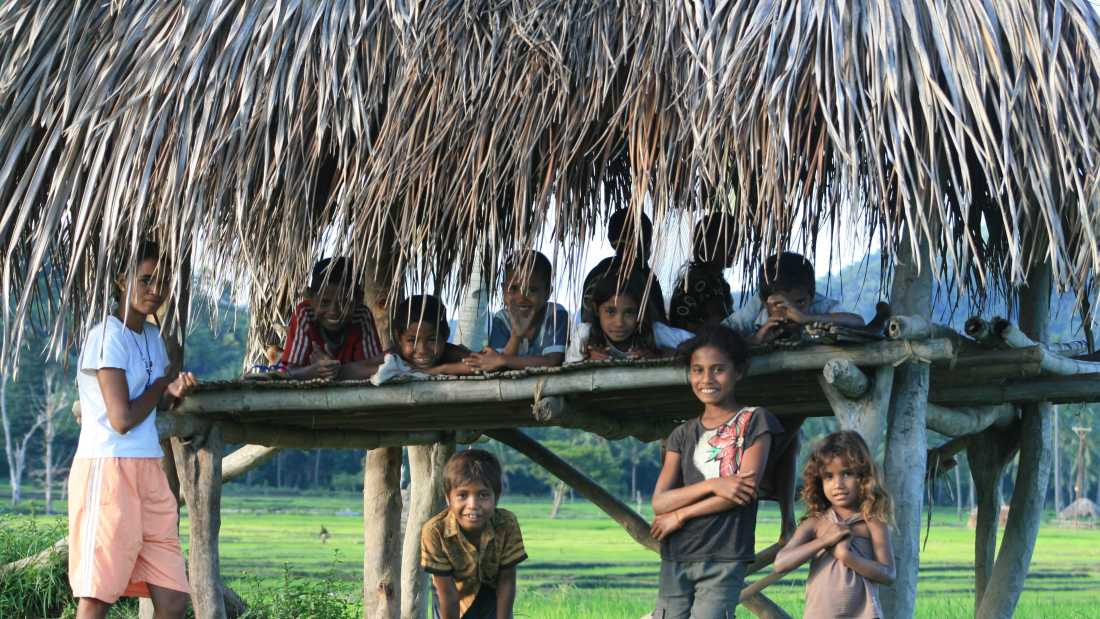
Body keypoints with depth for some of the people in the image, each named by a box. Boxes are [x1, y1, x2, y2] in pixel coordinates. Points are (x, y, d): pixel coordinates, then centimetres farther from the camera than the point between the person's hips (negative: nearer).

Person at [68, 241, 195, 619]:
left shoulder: (152, 336, 15)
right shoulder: (108, 335, -11)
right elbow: (122, 419, -17)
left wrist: (173, 391, 0)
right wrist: (159, 386, 0)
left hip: (149, 471, 8)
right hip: (108, 470, -8)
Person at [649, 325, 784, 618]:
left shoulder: (754, 421, 4)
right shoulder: (683, 435, 14)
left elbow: (748, 489, -8)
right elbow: (659, 502, 3)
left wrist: (680, 515, -5)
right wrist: (712, 485, -14)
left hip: (724, 560, -4)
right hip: (675, 560, 4)